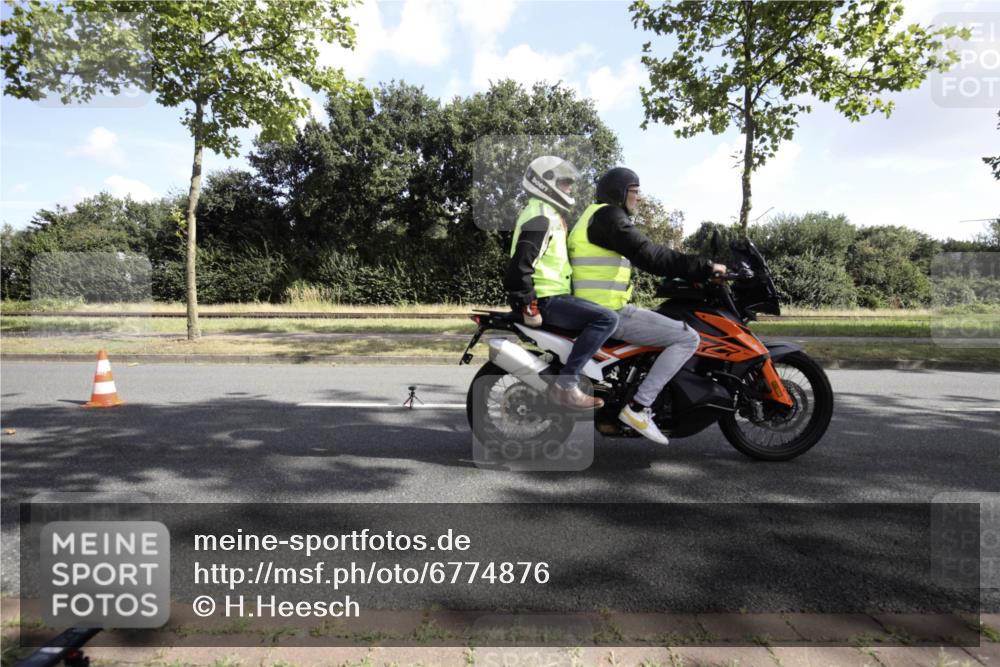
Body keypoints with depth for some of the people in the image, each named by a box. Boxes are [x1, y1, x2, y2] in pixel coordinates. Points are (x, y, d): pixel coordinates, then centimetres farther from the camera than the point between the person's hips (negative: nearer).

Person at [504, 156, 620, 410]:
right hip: (546, 299, -11)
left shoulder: (551, 215, 22)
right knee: (606, 319, -24)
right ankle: (565, 383, -25)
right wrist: (529, 306, -23)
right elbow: (521, 263, -23)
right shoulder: (541, 217, -13)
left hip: (554, 295, 11)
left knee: (601, 317, 22)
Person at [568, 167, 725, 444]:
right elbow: (650, 256, -18)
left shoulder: (595, 216, 23)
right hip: (610, 314, -11)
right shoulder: (608, 215, -11)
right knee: (688, 338, -12)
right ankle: (638, 407, -14)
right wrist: (705, 267, -12)